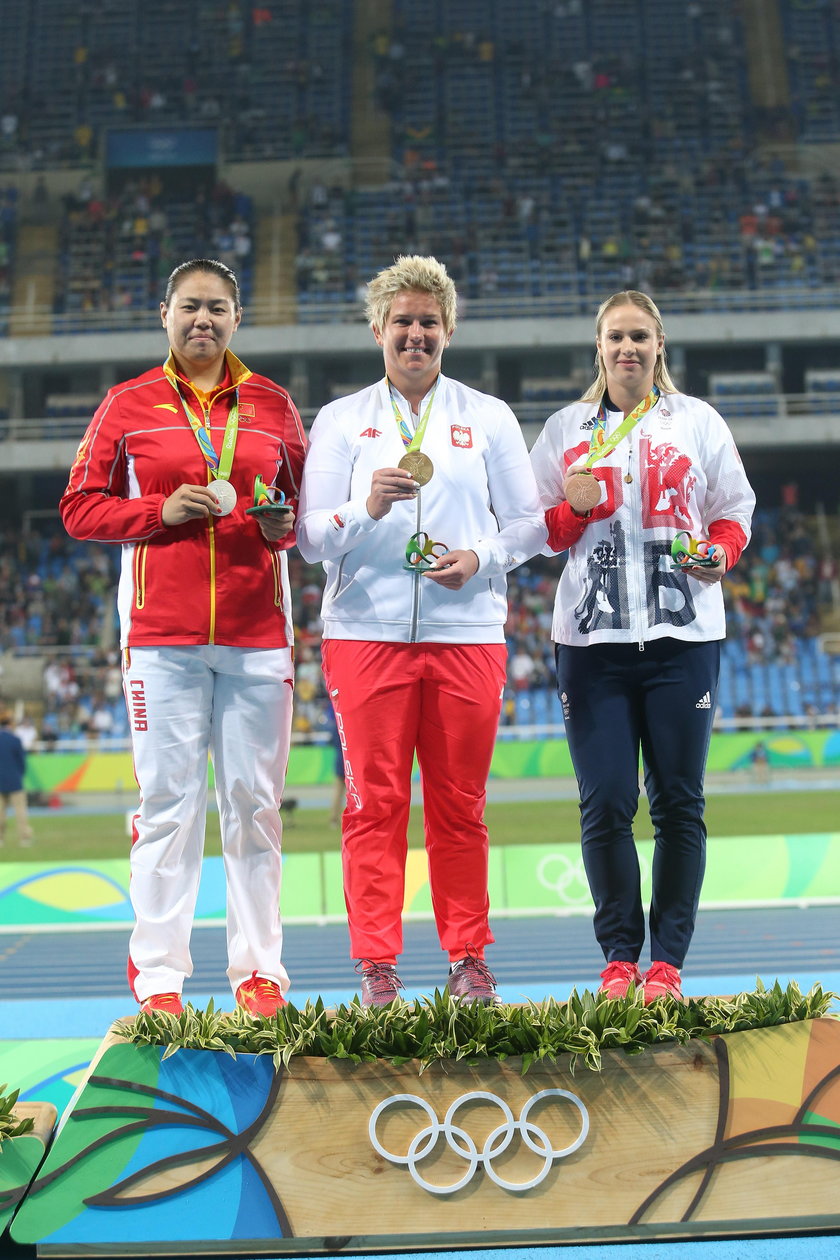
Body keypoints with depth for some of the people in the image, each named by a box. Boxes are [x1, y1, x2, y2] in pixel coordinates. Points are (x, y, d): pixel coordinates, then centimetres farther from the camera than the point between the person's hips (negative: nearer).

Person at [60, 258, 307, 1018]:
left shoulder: (272, 405, 12)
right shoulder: (128, 405, 7)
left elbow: (306, 502, 20)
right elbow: (81, 509, 7)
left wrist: (285, 525, -3)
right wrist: (161, 511, -9)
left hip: (257, 630, 2)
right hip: (163, 631, -1)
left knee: (255, 799, 3)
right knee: (169, 799, -2)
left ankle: (258, 969, 12)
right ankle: (158, 972, 6)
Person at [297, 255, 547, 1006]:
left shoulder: (489, 418, 12)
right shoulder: (340, 420, 10)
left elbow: (530, 521, 10)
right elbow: (312, 538, 3)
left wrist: (482, 558, -9)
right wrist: (369, 507, -15)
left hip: (467, 631, 1)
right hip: (365, 630, 0)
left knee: (460, 804, 4)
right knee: (375, 802, -1)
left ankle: (469, 958, 15)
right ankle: (378, 966, 6)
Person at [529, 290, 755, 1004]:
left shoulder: (697, 422, 11)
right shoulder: (565, 429, 13)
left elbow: (734, 513, 12)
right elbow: (536, 531, 14)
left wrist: (718, 556, -9)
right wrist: (574, 510, -6)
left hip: (683, 636, 0)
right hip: (591, 640, 1)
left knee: (678, 801, -1)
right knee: (606, 803, -4)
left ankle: (668, 960, 8)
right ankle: (619, 957, 9)